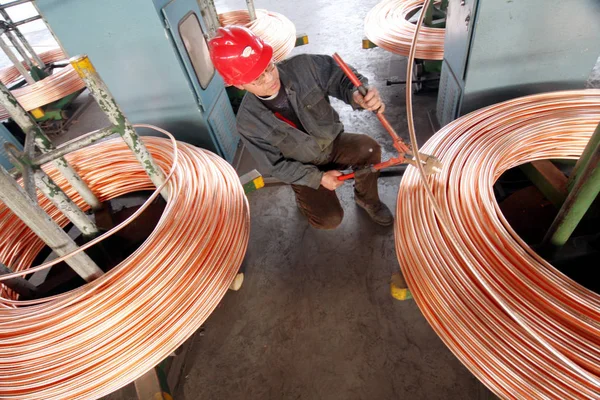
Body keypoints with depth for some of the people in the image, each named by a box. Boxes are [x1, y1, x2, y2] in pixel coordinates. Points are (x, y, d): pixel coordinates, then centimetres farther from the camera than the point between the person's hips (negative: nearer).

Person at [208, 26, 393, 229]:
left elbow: (339, 77, -14)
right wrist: (318, 177, -20)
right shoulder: (248, 122, -25)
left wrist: (357, 94, -39)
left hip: (333, 142, 2)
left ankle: (367, 198, 4)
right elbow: (274, 165, -16)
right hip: (304, 168, -2)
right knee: (329, 219, -15)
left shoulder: (303, 66, -23)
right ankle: (306, 196, 22)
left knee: (369, 148, -28)